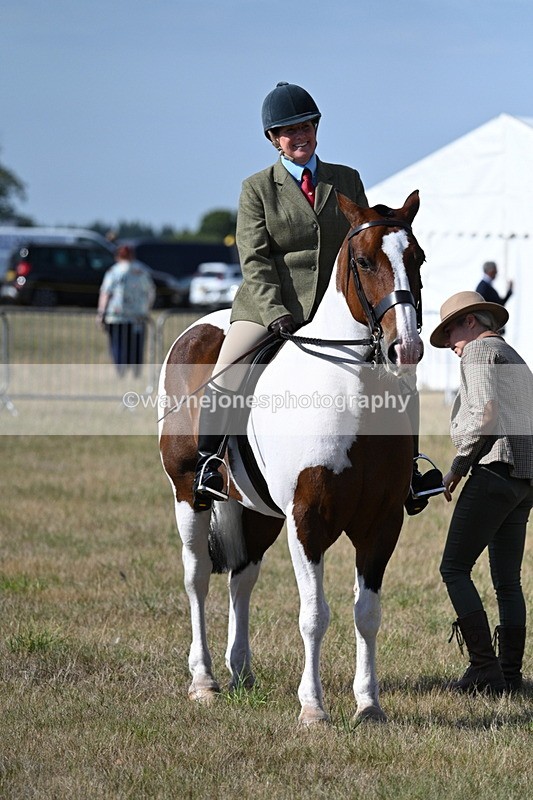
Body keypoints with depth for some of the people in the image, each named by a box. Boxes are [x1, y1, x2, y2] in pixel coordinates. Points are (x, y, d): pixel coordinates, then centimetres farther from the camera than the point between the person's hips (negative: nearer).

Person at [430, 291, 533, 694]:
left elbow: (485, 413, -16)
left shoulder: (479, 349, -1)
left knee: (455, 569, -8)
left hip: (495, 468, -9)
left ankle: (485, 669, -14)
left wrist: (459, 464, -8)